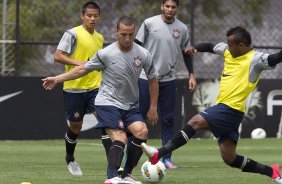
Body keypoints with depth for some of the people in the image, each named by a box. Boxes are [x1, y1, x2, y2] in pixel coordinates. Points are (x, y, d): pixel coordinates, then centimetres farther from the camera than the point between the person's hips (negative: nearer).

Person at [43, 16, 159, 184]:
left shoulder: (144, 55, -3)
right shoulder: (106, 54, -10)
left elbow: (153, 80, 10)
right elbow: (83, 69, 3)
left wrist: (153, 108, 8)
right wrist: (57, 79, 1)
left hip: (131, 106, 4)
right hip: (108, 103, -4)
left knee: (142, 131, -19)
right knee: (120, 139, -24)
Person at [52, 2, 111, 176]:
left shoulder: (100, 38, 12)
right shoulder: (73, 34, -8)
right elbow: (58, 56, -15)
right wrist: (79, 63, -24)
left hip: (95, 88, 4)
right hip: (74, 88, -4)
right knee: (76, 126, 8)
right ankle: (70, 158, 35)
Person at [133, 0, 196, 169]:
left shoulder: (182, 29, 1)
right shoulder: (149, 23, -6)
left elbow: (186, 52, 13)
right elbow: (137, 46, 1)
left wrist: (191, 75, 8)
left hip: (168, 80, 2)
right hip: (146, 77, -2)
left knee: (168, 120, 1)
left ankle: (167, 158, 6)